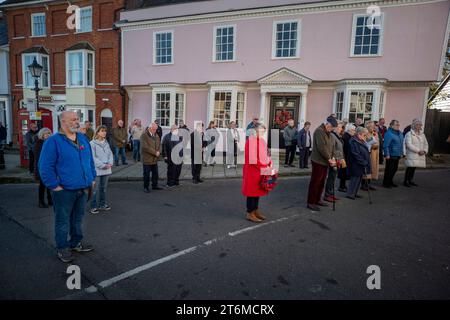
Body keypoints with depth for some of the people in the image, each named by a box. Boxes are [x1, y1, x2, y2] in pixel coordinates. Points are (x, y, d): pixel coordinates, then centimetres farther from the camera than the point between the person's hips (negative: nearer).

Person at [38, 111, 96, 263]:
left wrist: (92, 179, 12)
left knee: (78, 219, 19)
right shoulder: (53, 141, -11)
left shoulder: (83, 139, 9)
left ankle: (76, 242, 35)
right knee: (63, 221, 7)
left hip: (83, 188, 6)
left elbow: (90, 160, 17)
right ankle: (62, 248, 23)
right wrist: (54, 186, -15)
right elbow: (45, 166, -12)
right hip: (64, 190, -6)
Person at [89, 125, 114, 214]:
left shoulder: (106, 143, 10)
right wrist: (103, 165, -16)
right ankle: (93, 207, 10)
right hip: (97, 170, -6)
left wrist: (110, 163, -8)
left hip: (106, 170, 6)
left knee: (104, 188, 15)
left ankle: (102, 205, 26)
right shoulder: (92, 143, -9)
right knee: (95, 189, -1)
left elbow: (110, 154, 10)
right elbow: (93, 157, -13)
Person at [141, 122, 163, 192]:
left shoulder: (156, 135, 11)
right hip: (147, 158, -7)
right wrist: (155, 152, -19)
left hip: (155, 159, 7)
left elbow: (159, 144, 13)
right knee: (146, 174, 2)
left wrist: (158, 152, -7)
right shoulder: (144, 135, -12)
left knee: (155, 173, 13)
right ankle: (146, 187, 14)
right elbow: (145, 147, -21)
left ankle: (154, 185, 26)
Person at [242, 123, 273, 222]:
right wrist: (264, 167, -20)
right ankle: (250, 213, 12)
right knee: (252, 191, 1)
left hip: (261, 171, 8)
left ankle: (256, 210, 28)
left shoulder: (262, 141, 10)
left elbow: (266, 154, 16)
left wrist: (269, 165, 2)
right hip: (252, 171, -8)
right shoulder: (251, 141, -17)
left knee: (258, 190, 16)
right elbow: (252, 158, -22)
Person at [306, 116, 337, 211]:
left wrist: (332, 157, 0)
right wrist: (329, 159, -16)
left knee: (321, 182, 14)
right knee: (315, 182, -5)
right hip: (318, 161, -9)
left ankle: (317, 200, 25)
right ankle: (311, 202, 1)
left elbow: (331, 146, 15)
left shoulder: (327, 133, 16)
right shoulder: (319, 131, -15)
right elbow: (321, 148, -22)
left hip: (325, 161, 9)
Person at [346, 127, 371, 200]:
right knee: (355, 178, -6)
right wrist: (363, 162, -20)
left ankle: (354, 193, 22)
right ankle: (350, 193, 2)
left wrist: (366, 163, 11)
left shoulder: (361, 141, 14)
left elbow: (365, 153, 20)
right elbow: (356, 154, -24)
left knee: (359, 179, 14)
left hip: (361, 165, 10)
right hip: (356, 165, -10)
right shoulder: (354, 142, -18)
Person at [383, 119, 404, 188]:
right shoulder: (389, 134, -14)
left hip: (397, 155, 9)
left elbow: (401, 144, 21)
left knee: (395, 168, 14)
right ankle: (386, 183, 8)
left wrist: (401, 153, 18)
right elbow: (386, 145, -17)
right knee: (389, 169, -2)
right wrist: (387, 154, -18)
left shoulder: (400, 133, 13)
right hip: (391, 155, -8)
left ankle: (390, 181, 28)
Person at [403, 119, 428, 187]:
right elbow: (409, 145, -15)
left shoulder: (422, 134, 16)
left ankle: (410, 180, 18)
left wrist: (424, 151, -2)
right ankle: (405, 181, 1)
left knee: (414, 168, 9)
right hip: (411, 155, -6)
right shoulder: (409, 134, -5)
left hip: (420, 155, 6)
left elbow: (426, 144, 17)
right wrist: (418, 150, -17)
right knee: (410, 167, -8)